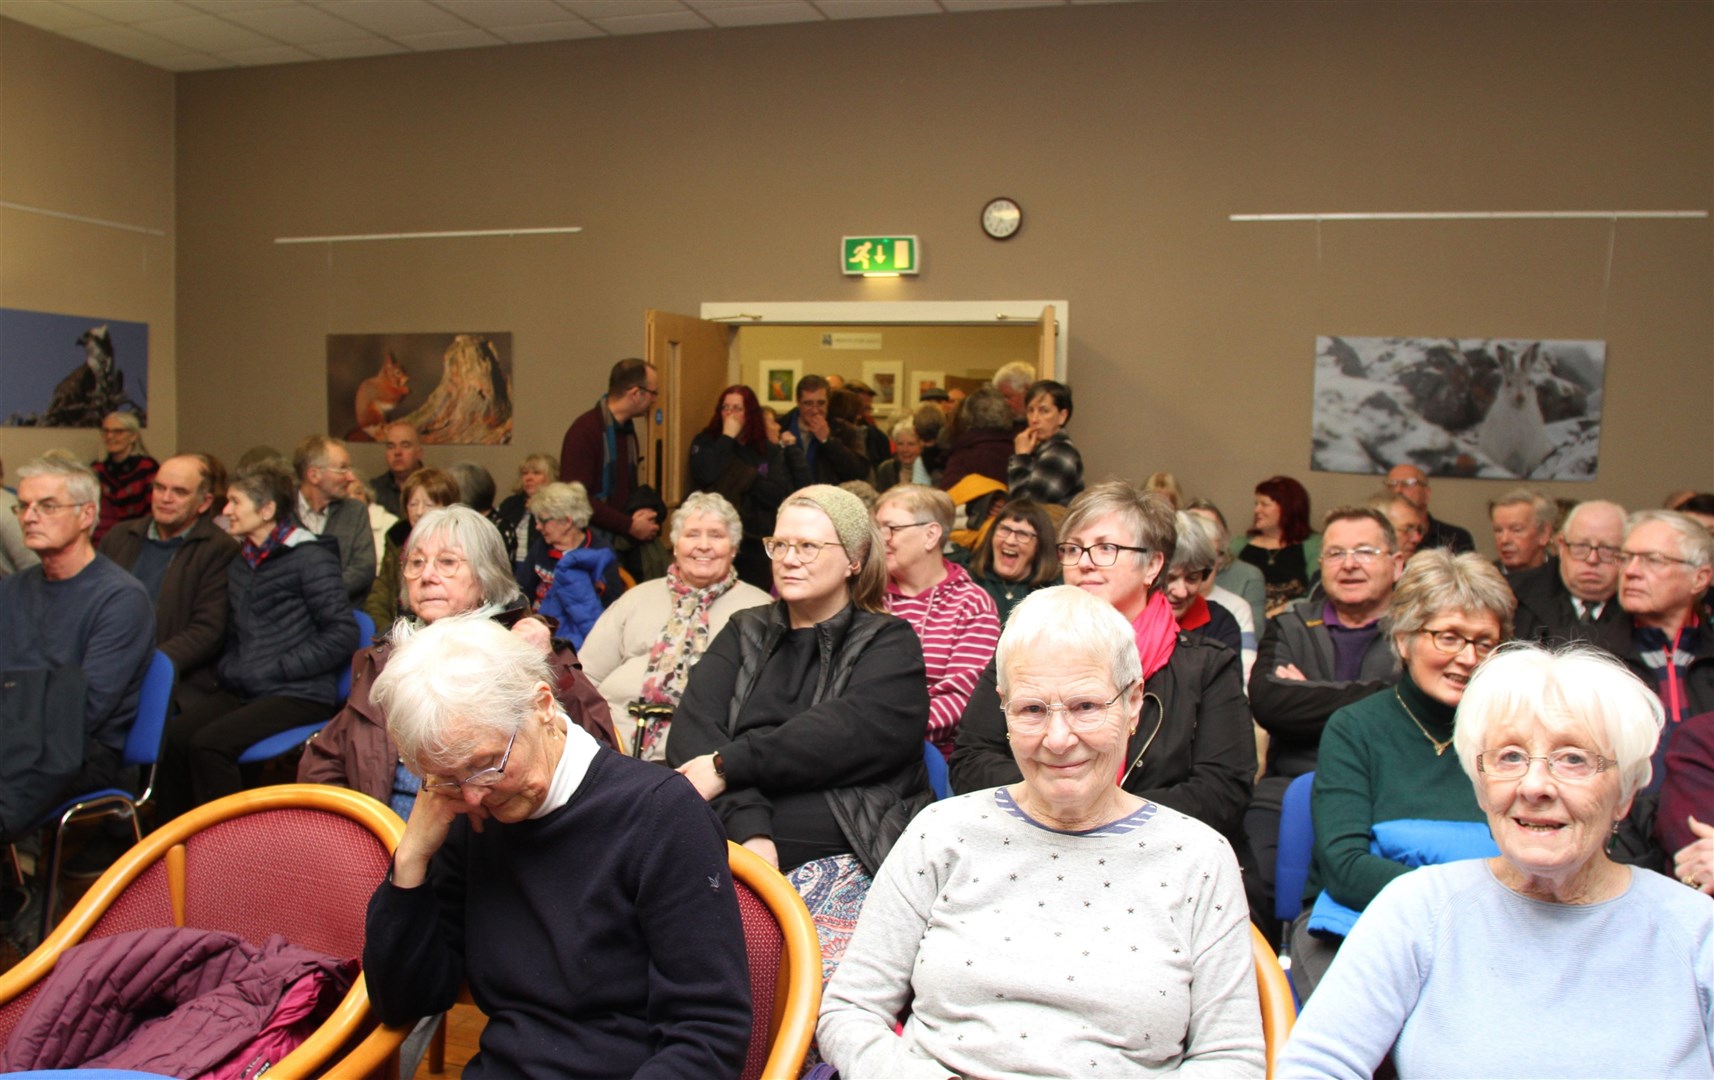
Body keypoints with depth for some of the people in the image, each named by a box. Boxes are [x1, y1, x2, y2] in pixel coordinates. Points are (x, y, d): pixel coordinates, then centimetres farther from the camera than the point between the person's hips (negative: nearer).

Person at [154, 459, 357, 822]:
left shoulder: (310, 557, -5)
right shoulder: (240, 563, 20)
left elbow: (342, 635, -11)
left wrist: (273, 669, -13)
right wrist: (230, 667, 10)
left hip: (297, 695, -7)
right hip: (242, 691, 7)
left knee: (208, 744, -26)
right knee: (172, 736, -18)